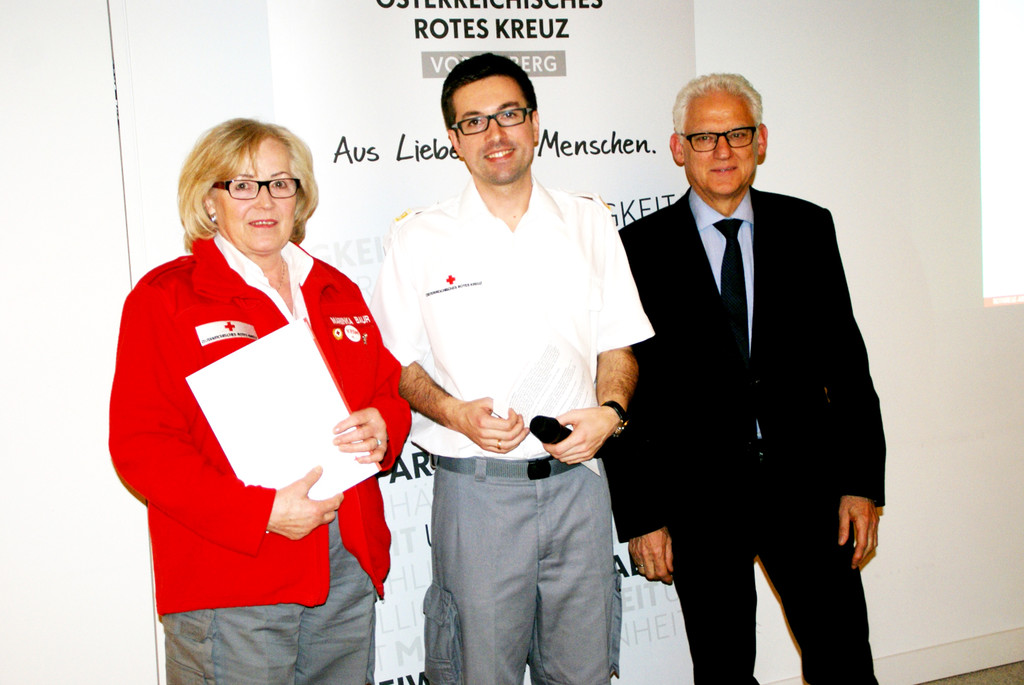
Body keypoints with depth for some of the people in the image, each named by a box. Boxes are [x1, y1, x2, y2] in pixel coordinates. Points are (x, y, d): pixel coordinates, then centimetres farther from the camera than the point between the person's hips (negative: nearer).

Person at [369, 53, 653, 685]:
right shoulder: (419, 239, 0)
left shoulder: (589, 222, 7)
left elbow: (618, 343, 9)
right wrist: (454, 412, -16)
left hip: (578, 480, 3)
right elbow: (395, 362, 2)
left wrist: (609, 410, -10)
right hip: (476, 487, -2)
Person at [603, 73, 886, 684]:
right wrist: (640, 516, -5)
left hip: (803, 479, 2)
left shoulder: (808, 228, 5)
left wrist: (862, 481, 0)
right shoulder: (641, 249, -3)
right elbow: (625, 389, -3)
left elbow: (845, 360, 6)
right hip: (698, 494, -2)